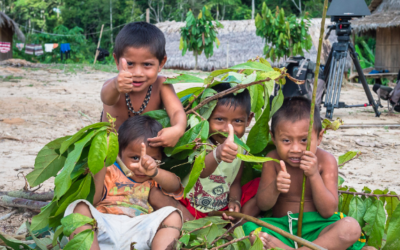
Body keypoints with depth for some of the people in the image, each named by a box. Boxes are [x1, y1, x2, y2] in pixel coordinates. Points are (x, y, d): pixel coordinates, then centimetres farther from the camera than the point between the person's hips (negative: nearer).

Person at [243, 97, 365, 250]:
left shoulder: (326, 161, -6)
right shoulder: (273, 160, -2)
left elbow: (328, 211, -11)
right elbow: (262, 205, -2)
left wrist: (314, 175, -23)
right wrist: (275, 188, -25)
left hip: (317, 229, 0)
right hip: (281, 229, 0)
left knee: (352, 227, -32)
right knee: (247, 228, -26)